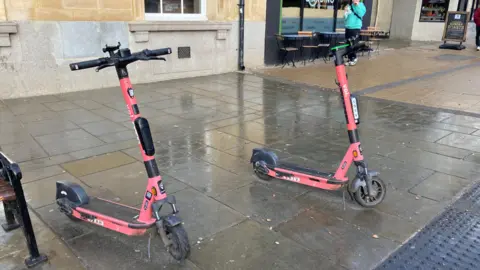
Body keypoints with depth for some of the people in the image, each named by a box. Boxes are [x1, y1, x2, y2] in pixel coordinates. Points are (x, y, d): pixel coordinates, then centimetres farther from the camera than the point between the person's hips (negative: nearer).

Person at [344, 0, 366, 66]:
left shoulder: (361, 5, 1)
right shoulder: (349, 6, 11)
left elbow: (361, 14, -17)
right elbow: (345, 18, 12)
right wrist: (346, 12, -6)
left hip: (356, 28, -4)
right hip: (348, 28, 4)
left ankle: (354, 58, 8)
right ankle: (350, 59, 13)